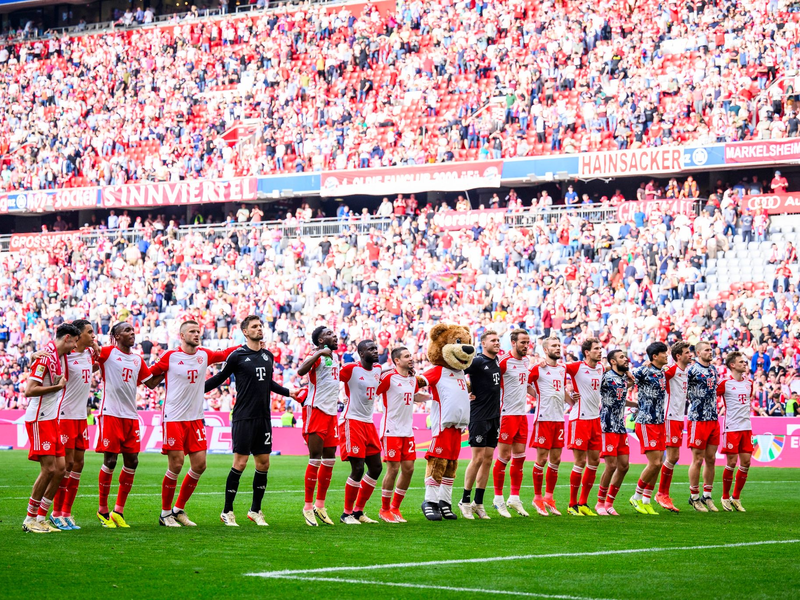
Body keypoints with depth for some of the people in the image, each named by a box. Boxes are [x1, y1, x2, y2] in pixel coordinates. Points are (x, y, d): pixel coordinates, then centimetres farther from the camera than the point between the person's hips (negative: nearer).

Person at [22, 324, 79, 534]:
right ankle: (30, 519, -1)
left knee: (60, 468, 6)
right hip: (39, 419, -9)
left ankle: (41, 517, 13)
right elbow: (29, 390, -20)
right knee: (48, 469, -10)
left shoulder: (61, 357, 12)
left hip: (52, 420, 9)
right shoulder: (46, 357, -15)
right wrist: (58, 386, -17)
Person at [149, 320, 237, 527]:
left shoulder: (204, 354, 8)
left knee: (200, 465, 1)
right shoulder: (170, 356, -6)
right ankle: (165, 513, 7)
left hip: (196, 418, 5)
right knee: (176, 465, -8)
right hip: (173, 418, -5)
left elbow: (225, 354, 24)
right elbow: (149, 374, 2)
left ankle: (179, 510, 16)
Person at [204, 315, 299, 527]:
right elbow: (219, 378, 0)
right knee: (240, 463, -7)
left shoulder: (268, 356, 11)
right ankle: (227, 512, 3)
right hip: (243, 418, -6)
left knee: (263, 463, 6)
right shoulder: (237, 355, -5)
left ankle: (255, 510, 18)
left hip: (263, 418, 6)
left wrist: (289, 392, 32)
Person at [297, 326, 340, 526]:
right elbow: (301, 371, -30)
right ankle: (308, 506, -2)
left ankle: (320, 505, 17)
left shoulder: (334, 356, 16)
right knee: (315, 459, -8)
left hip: (331, 412, 8)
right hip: (316, 410, -8)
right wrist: (320, 353, -31)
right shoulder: (317, 356, -10)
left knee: (330, 459, 9)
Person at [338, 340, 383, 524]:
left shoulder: (377, 369, 11)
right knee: (358, 469, -11)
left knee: (376, 467, 7)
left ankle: (358, 511, 18)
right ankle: (347, 513, 2)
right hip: (352, 421, -8)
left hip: (368, 423, 8)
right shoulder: (351, 369, -11)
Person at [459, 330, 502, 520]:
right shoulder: (477, 361, -12)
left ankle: (478, 503, 11)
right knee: (478, 458, -7)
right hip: (479, 416, -7)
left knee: (488, 459, 6)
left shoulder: (496, 360, 12)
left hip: (494, 416, 7)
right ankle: (465, 501, 3)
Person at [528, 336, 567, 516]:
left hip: (559, 419, 6)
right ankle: (537, 498, 6)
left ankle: (549, 498, 16)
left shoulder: (563, 369, 15)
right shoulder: (538, 369, -5)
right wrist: (538, 395, -7)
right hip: (543, 418, -6)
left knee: (556, 460, 8)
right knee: (542, 459, -4)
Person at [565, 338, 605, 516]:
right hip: (580, 419, -7)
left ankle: (583, 502, 16)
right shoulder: (577, 367, -11)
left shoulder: (601, 368, 10)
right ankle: (573, 504, 4)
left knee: (594, 461, 7)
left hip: (595, 418, 7)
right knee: (580, 462, -5)